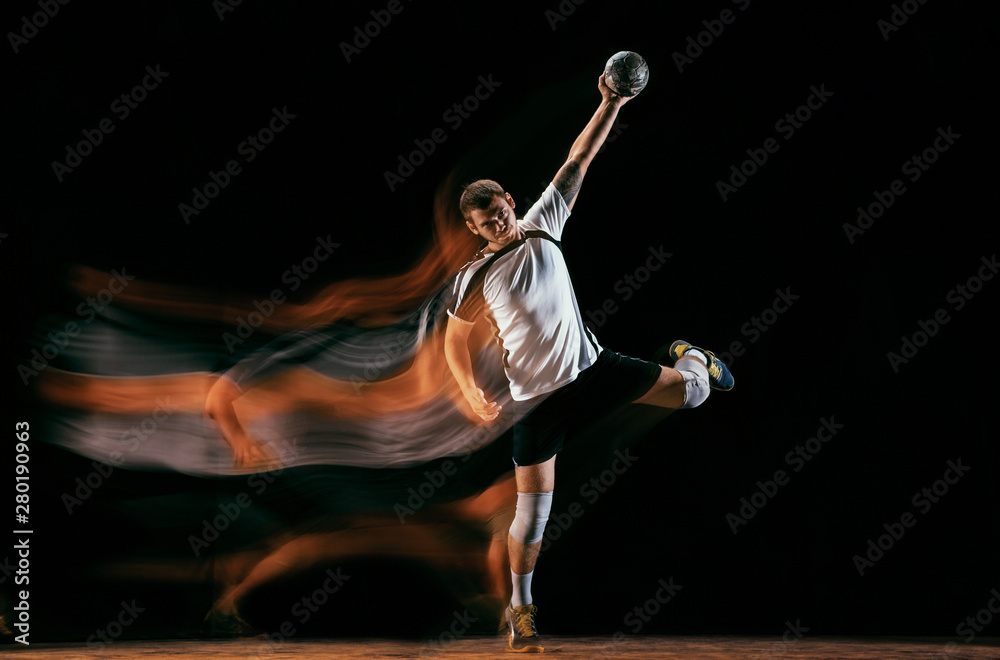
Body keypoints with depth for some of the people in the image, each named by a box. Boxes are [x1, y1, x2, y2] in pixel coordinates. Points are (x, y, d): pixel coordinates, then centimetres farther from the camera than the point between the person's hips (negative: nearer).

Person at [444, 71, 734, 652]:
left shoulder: (542, 225, -3)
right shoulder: (475, 279, -9)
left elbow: (578, 162, -3)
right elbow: (455, 339, 3)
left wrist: (611, 104, -10)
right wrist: (472, 392, -13)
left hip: (592, 366, 3)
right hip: (538, 398, -3)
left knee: (693, 393, -4)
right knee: (533, 511, -6)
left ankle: (692, 360, 37)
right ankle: (521, 606, 15)